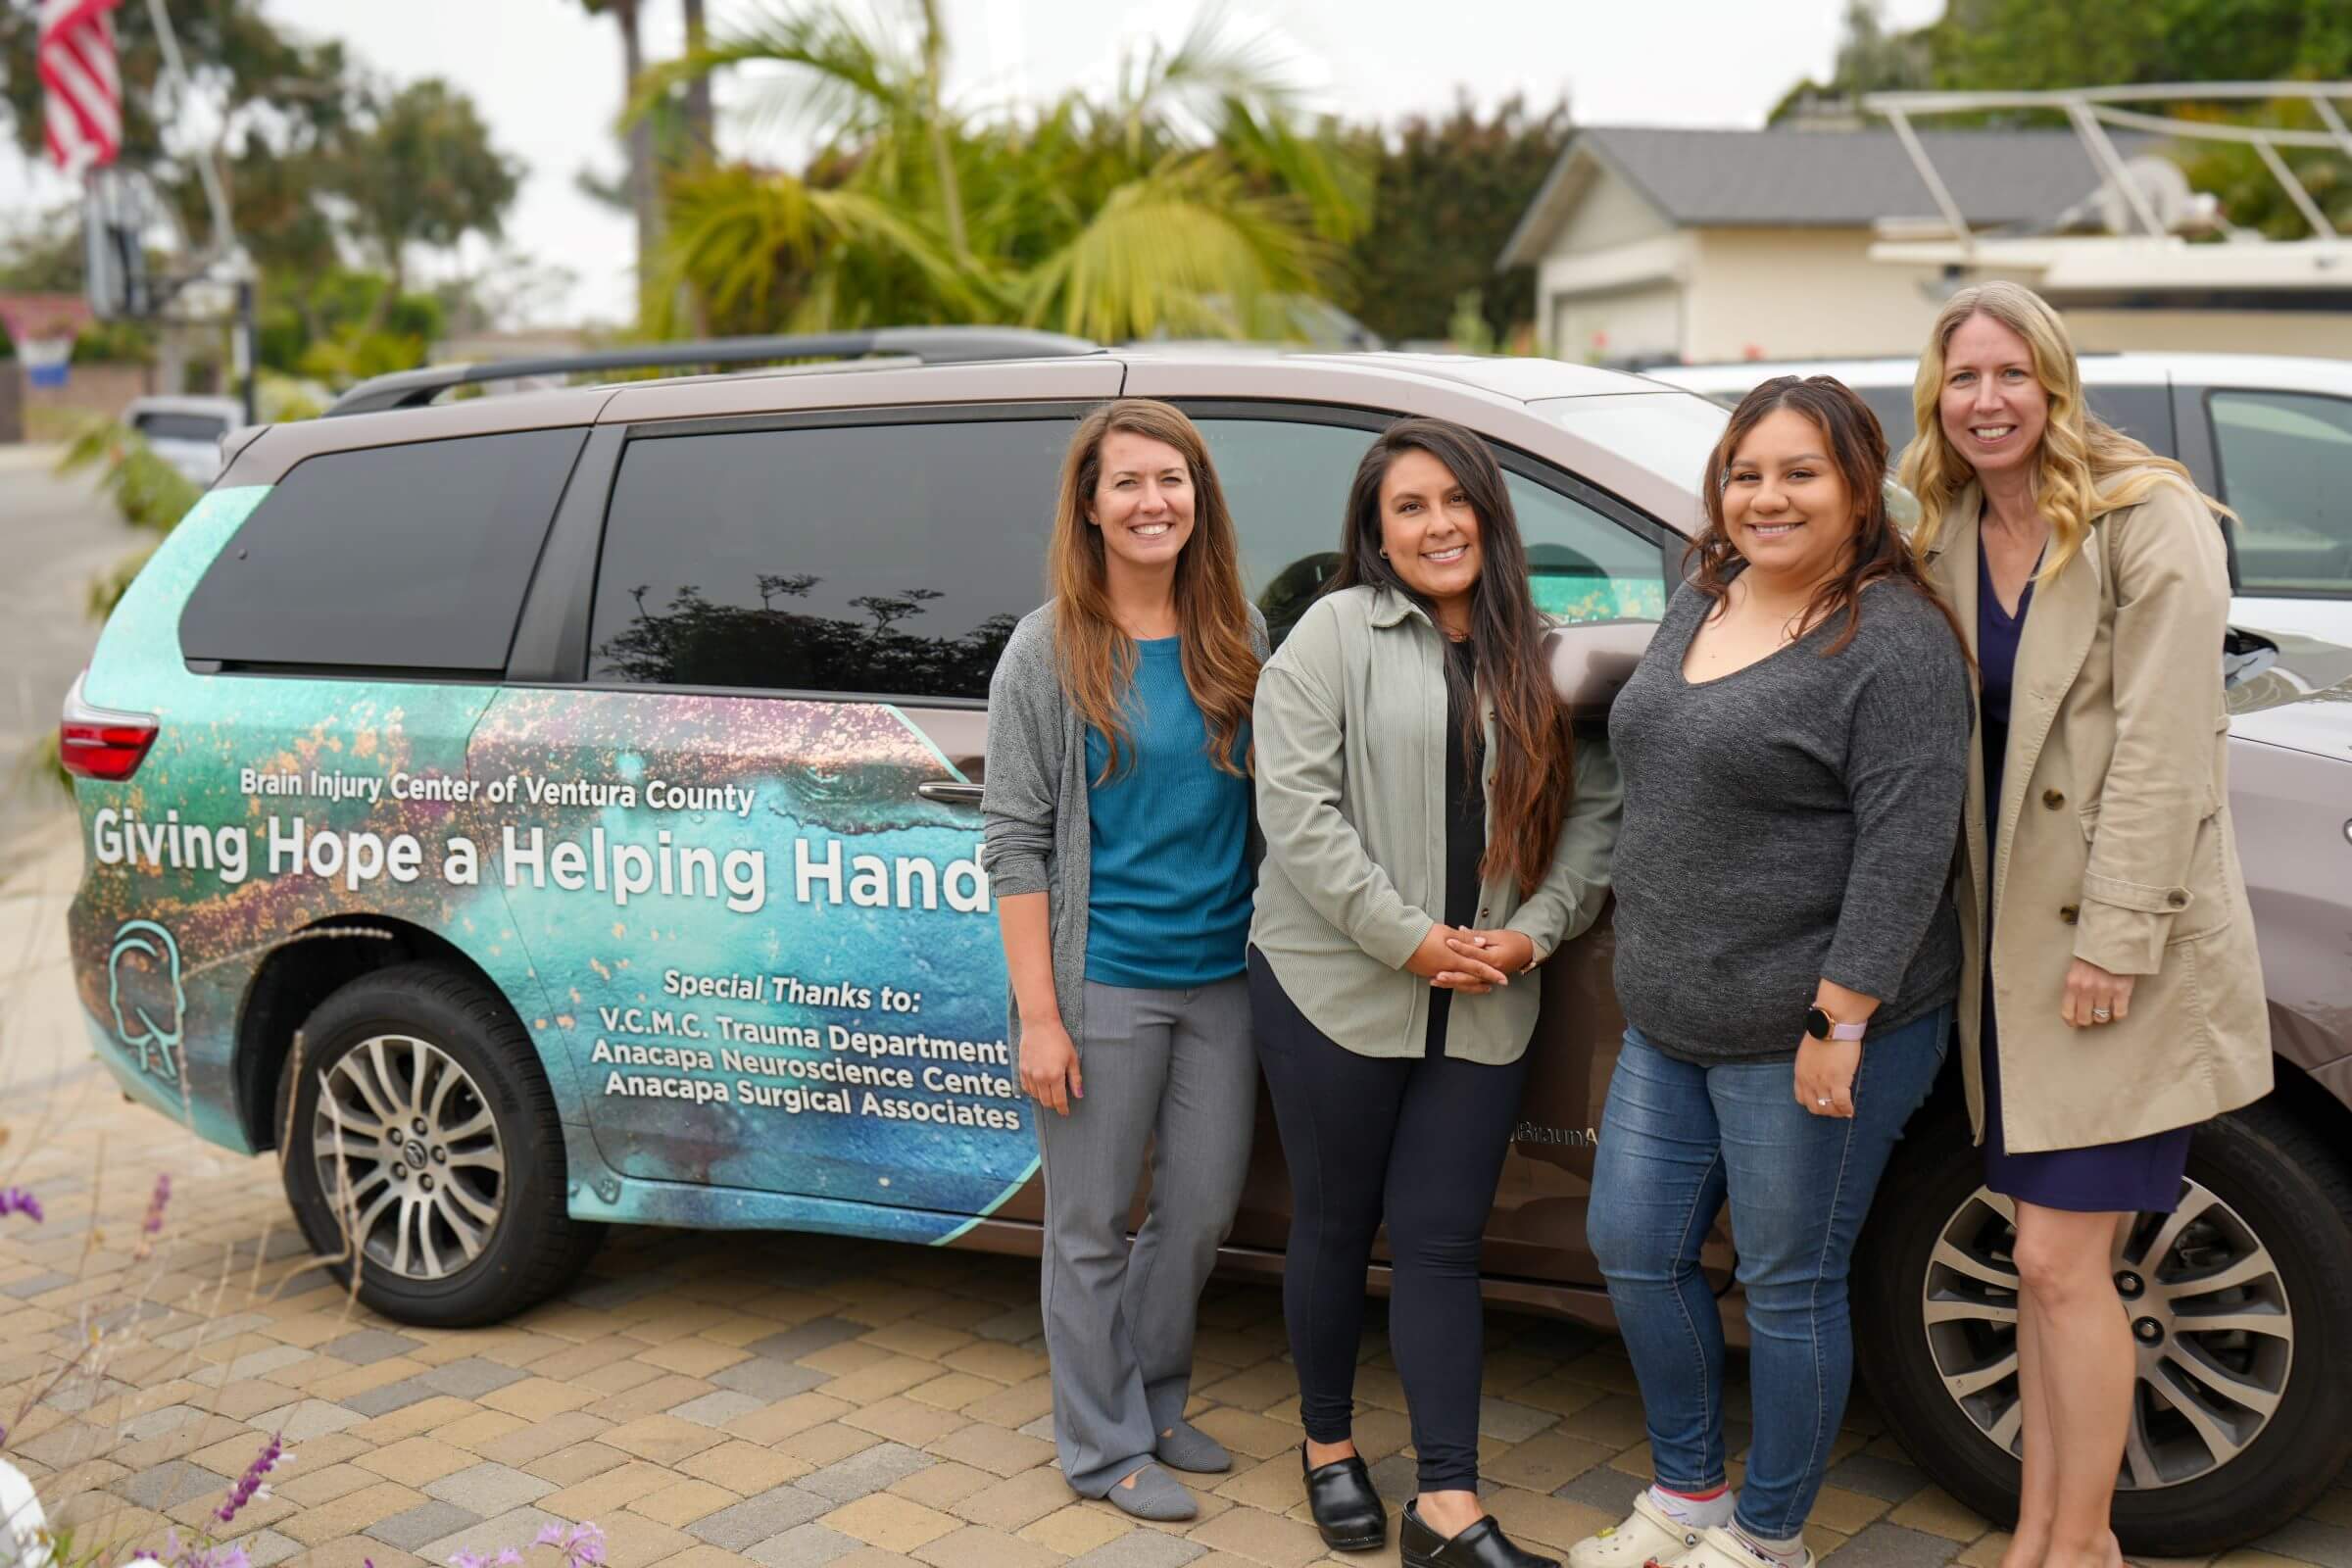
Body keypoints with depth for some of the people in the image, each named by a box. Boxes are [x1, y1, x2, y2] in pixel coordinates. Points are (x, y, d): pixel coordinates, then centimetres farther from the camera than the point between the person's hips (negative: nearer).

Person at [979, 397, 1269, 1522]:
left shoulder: (1237, 637, 4)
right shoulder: (1049, 650, -7)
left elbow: (1268, 802, 12)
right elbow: (1015, 839, -8)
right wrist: (1037, 1011, -13)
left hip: (1221, 975, 4)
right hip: (1102, 983, -4)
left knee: (1204, 1207, 15)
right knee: (1092, 1226, 7)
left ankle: (1154, 1400, 37)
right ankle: (1108, 1447, 25)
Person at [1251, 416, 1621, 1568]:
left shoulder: (1539, 656, 8)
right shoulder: (1335, 631, -5)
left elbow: (1596, 808, 7)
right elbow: (1293, 803, -13)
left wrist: (1537, 929, -8)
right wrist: (1406, 936, -15)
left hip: (1485, 1009, 3)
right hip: (1334, 988, -3)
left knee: (1440, 1241, 5)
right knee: (1335, 1226, 11)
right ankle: (1328, 1447, 30)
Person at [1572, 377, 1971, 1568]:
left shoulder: (1893, 641, -14)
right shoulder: (1699, 601, 10)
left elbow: (1906, 849, -19)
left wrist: (1839, 1022, -21)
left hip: (1810, 1034, -8)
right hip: (1668, 1022, 8)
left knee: (1789, 1287, 6)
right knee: (1633, 1248, 14)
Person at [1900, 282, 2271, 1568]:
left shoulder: (2148, 521, -9)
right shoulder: (1946, 537, 10)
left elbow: (2160, 742, -15)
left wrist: (2114, 939, -19)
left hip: (2125, 947, -6)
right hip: (2007, 935, 6)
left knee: (2060, 1261, -5)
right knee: (2050, 1261, 13)